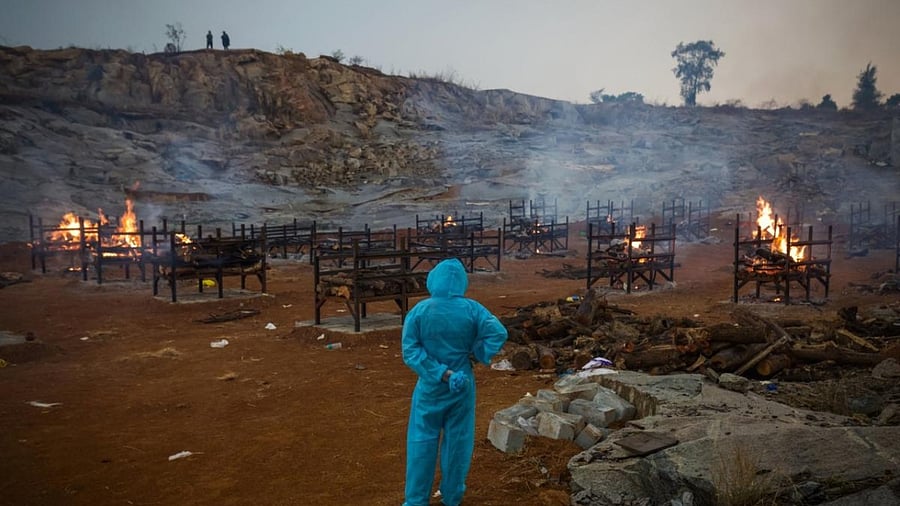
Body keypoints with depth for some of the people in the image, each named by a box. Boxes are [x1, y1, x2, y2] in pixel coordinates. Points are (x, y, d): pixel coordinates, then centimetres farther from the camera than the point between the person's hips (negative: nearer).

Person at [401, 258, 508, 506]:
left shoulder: (419, 310, -9)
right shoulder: (471, 309, -9)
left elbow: (410, 351, -15)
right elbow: (498, 333, -16)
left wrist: (441, 374, -15)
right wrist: (475, 354, -5)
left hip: (430, 386, 0)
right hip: (462, 385, 1)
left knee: (422, 441, 9)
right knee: (457, 440, 14)